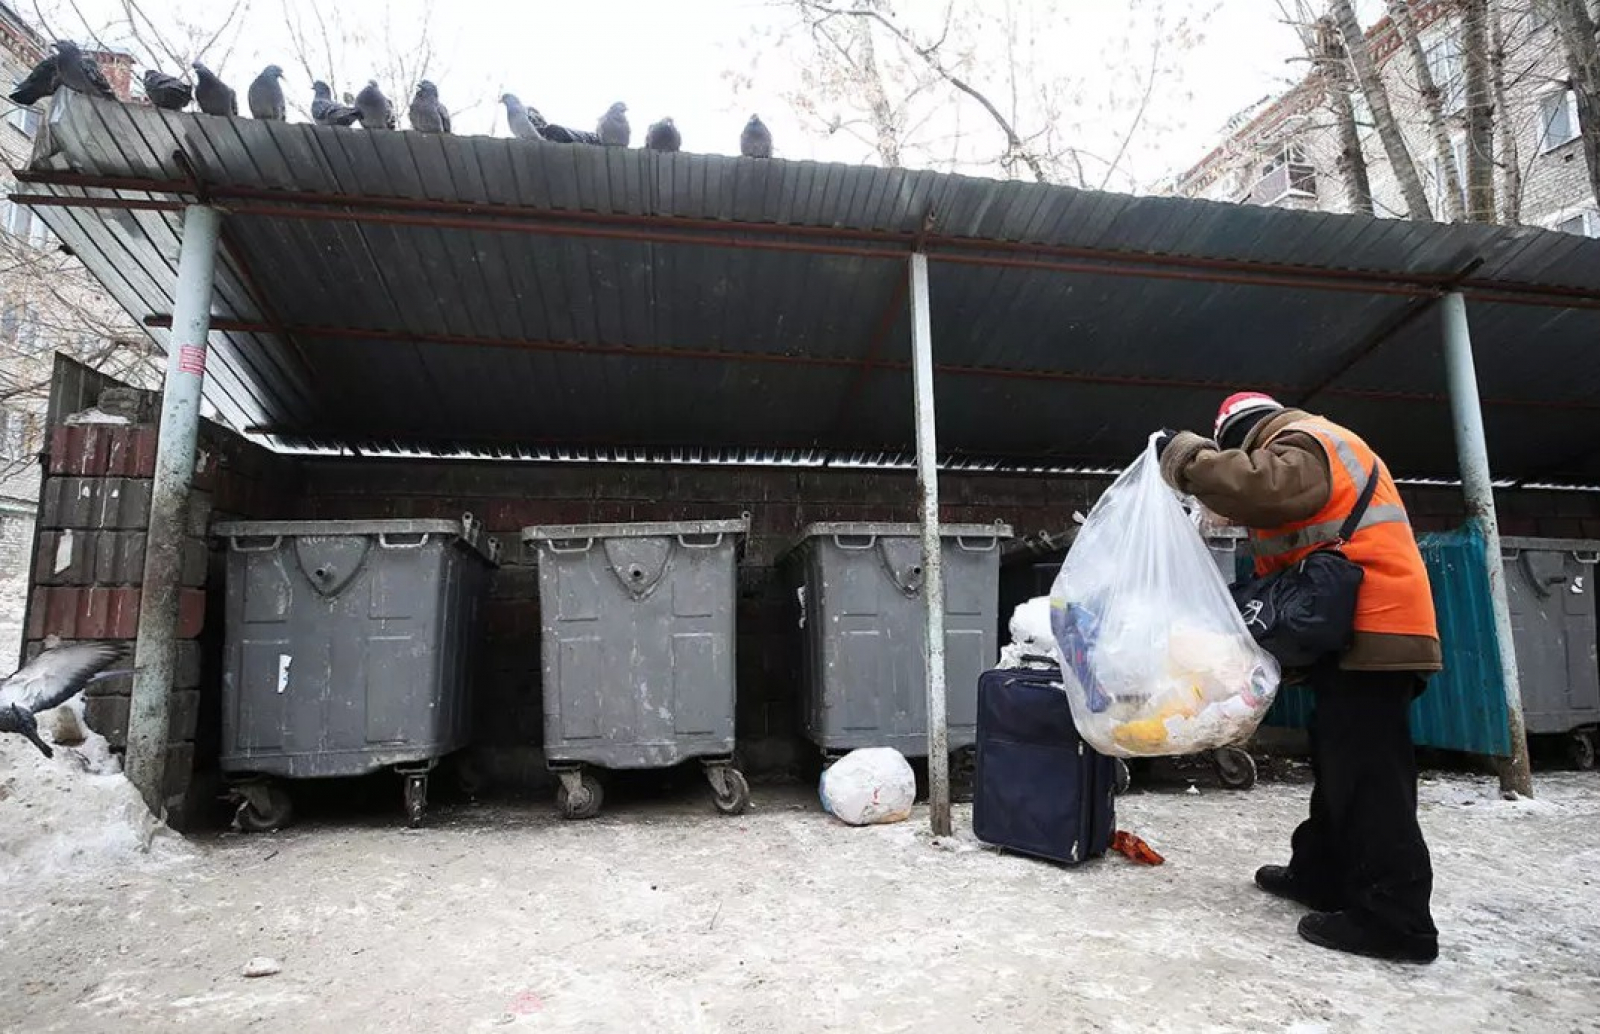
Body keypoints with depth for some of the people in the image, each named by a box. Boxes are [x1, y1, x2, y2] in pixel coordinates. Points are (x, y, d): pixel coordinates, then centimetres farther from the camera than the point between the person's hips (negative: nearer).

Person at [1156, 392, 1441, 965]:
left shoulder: (1300, 445, -7)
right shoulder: (1313, 450, 27)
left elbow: (1257, 486, -30)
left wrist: (1183, 455, -18)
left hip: (1367, 634, -11)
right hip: (1363, 633, 11)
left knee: (1366, 773, -9)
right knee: (1340, 762, 17)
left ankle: (1396, 917, -4)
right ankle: (1322, 874, 29)